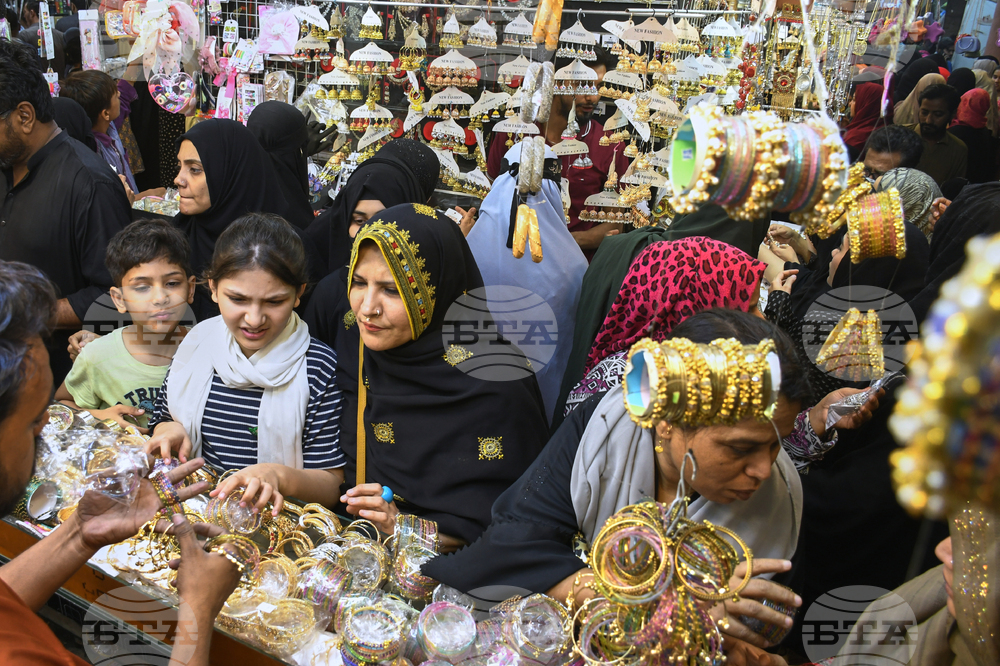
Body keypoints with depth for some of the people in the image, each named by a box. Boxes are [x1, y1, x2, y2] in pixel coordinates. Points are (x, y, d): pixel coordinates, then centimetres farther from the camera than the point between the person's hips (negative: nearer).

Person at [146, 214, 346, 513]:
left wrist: (280, 475, -28)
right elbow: (160, 418, 18)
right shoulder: (197, 343, 2)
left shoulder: (319, 367, -12)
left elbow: (331, 486, -9)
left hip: (280, 522, -4)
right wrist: (168, 431, -5)